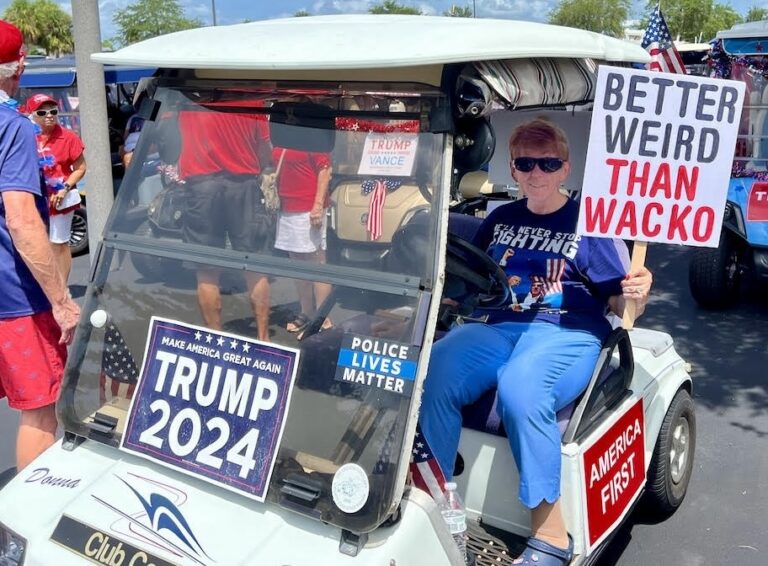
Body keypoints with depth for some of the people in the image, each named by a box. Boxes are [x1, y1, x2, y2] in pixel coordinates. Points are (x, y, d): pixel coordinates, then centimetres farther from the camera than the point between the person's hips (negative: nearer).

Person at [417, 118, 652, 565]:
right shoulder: (499, 220, 18)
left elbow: (619, 305, 3)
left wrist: (636, 294, -18)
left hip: (567, 334, -4)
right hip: (498, 327, 4)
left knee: (519, 392, -37)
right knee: (431, 377, -26)